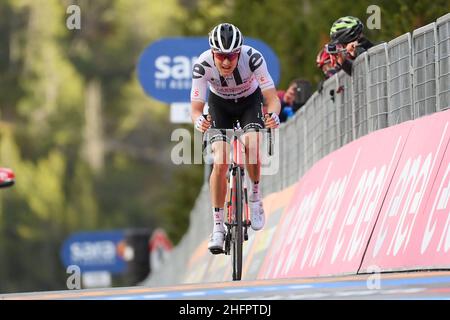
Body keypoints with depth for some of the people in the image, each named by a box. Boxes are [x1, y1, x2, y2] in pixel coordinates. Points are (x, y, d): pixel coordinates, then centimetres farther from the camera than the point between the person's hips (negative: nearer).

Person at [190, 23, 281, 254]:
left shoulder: (252, 58, -34)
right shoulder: (203, 65, -32)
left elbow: (272, 98, -34)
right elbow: (196, 108, -32)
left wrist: (273, 115, -56)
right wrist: (199, 120, -56)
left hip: (250, 101, -1)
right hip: (220, 105, 1)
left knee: (251, 145, -29)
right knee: (220, 163, -16)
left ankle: (255, 196, -3)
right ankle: (218, 227, -7)